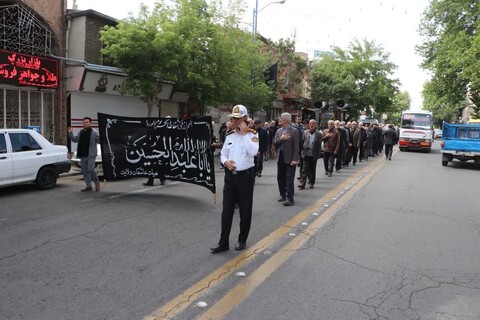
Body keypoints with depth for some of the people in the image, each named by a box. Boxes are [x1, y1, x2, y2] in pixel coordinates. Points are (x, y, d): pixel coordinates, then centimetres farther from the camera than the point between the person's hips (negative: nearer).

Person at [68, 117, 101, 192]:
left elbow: (99, 140, -6)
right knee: (85, 171, 8)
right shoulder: (80, 132, 15)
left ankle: (97, 182, 12)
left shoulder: (94, 133, -2)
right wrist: (70, 133, 14)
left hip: (91, 155, -6)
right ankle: (88, 186, 15)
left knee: (91, 170, -12)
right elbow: (74, 140, 24)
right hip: (82, 155, 6)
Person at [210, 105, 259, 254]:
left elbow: (253, 152, -21)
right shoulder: (229, 134, 10)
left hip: (245, 176, -4)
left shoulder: (252, 134, -4)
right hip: (230, 175, 4)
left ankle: (242, 240, 24)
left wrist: (244, 133, -18)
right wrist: (226, 162, -7)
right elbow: (223, 153, 15)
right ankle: (223, 243, 13)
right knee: (226, 210, 5)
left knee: (245, 211, 8)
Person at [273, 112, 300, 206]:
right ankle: (283, 195, 27)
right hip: (280, 158, 6)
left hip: (289, 159, -6)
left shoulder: (294, 131, -8)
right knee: (280, 178, 13)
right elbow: (274, 143, 5)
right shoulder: (279, 131, 11)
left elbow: (296, 146, -12)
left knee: (289, 179, -4)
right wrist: (281, 138, -14)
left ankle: (290, 199, 1)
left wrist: (295, 159, -18)